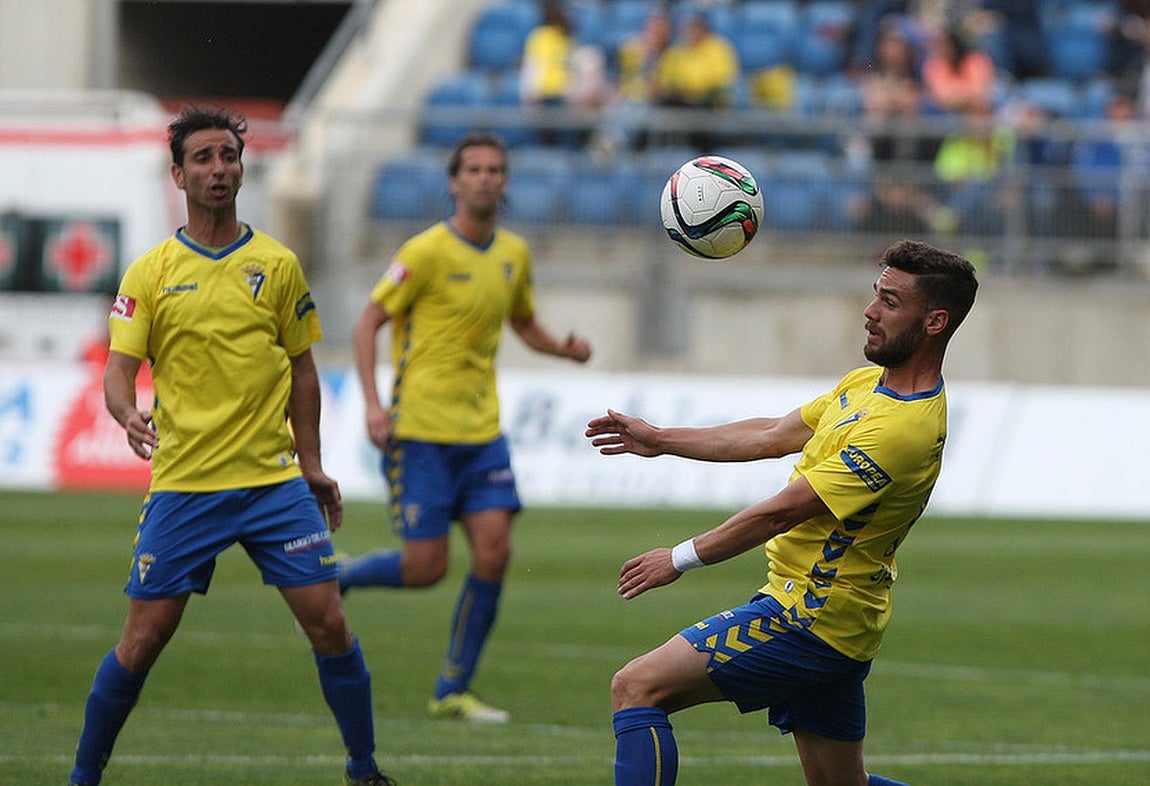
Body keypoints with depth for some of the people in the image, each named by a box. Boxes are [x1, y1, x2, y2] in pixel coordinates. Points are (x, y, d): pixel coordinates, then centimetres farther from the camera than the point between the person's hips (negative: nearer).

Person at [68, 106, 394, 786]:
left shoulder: (278, 265, 7)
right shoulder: (150, 274, 2)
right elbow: (120, 368, -4)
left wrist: (312, 465, 13)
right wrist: (128, 412, -26)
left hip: (274, 480, 1)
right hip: (182, 483, -1)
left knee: (329, 624, -5)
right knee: (142, 641, -3)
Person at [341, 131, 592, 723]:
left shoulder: (514, 254, 9)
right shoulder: (428, 252, -10)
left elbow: (524, 324, 24)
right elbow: (366, 324, -7)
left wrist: (566, 348, 3)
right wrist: (372, 403, -19)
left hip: (481, 430, 6)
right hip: (420, 429, -6)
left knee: (494, 552, -7)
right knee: (426, 568, -8)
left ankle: (453, 691, 4)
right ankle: (333, 579, 22)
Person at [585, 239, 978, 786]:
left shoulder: (905, 428, -23)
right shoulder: (866, 383, 8)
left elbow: (783, 511, -20)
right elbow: (772, 438, 19)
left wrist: (682, 558, -11)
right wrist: (660, 440, 21)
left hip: (813, 618, -10)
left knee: (636, 687, -13)